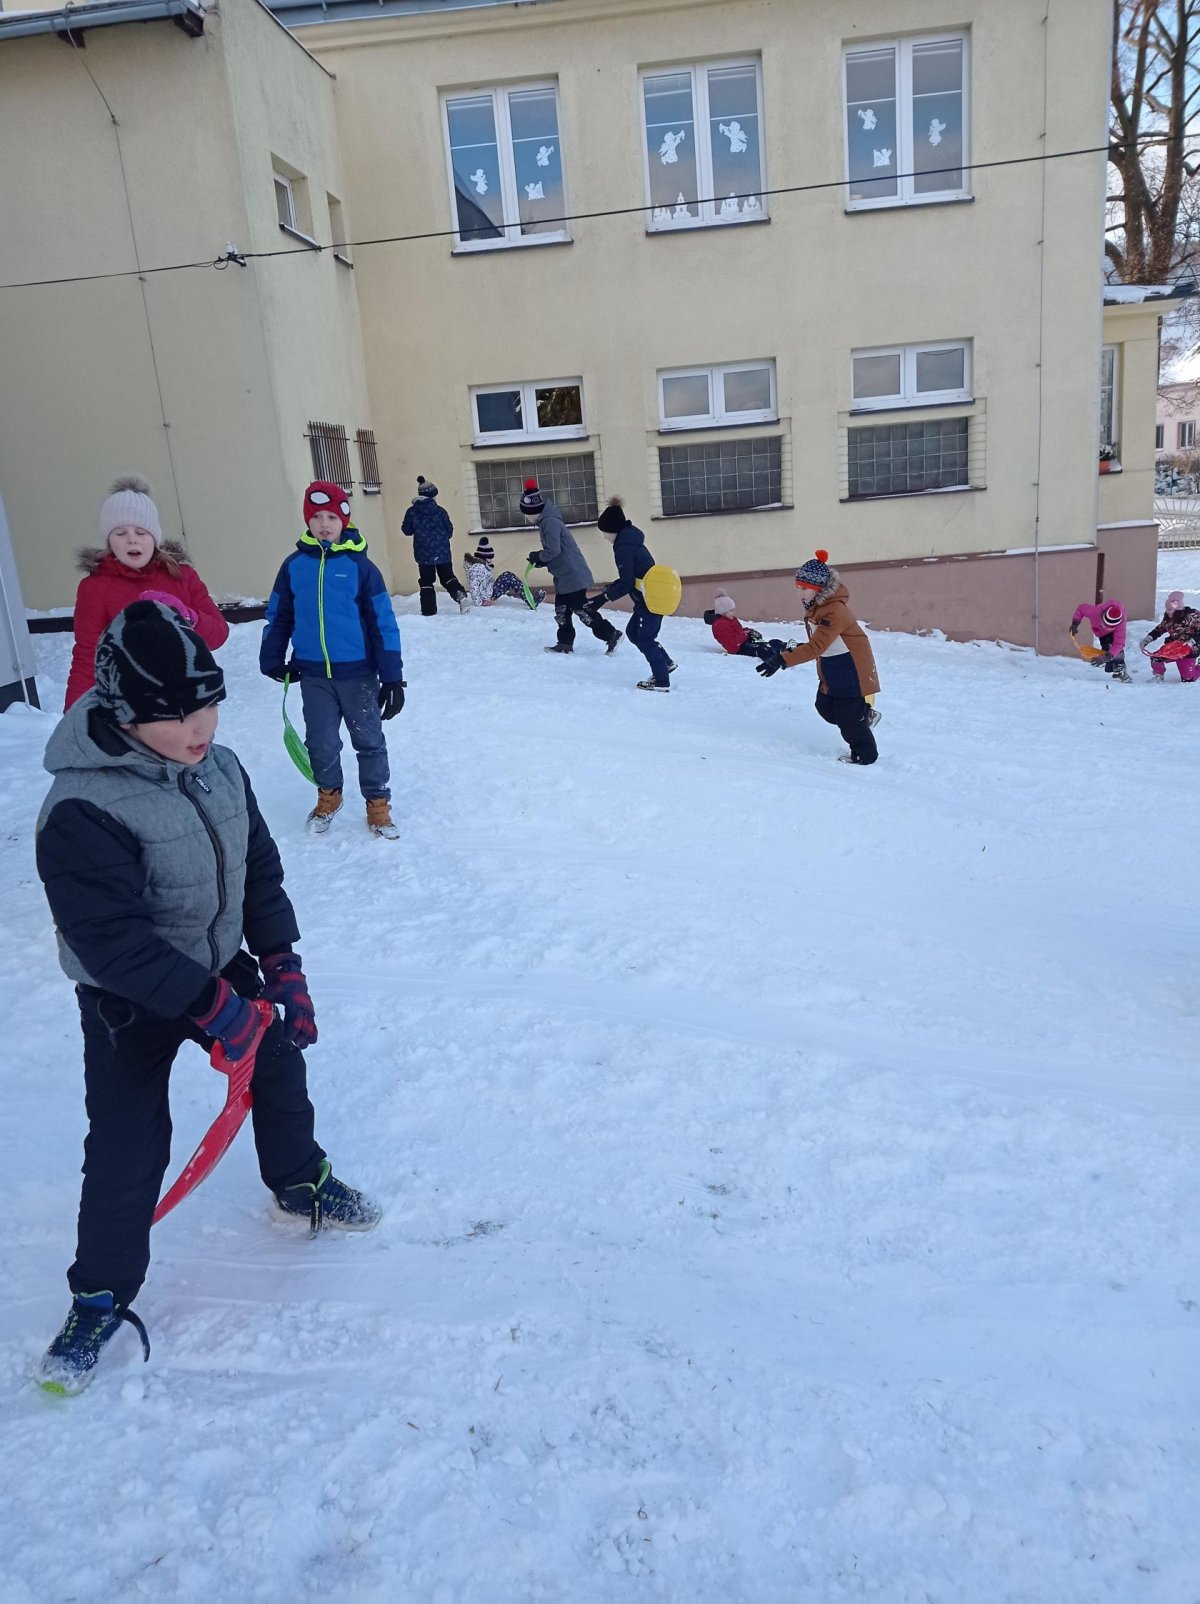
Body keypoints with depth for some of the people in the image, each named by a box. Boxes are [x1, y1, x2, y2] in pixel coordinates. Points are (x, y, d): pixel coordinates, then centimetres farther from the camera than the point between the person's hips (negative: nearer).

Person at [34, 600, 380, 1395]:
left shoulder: (221, 770, -9)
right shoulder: (81, 812, -30)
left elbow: (261, 872, 1)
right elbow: (113, 941, -31)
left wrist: (282, 965, -3)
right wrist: (211, 1005, -30)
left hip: (220, 965, 7)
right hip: (129, 1002, -6)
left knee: (277, 1064, 19)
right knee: (128, 1144, 0)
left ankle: (301, 1183, 46)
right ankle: (102, 1295, 22)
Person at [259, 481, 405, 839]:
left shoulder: (359, 565, -9)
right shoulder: (294, 565, 0)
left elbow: (383, 623, -7)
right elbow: (278, 616, 10)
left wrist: (392, 677, -9)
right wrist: (271, 660, 12)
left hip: (358, 673, -2)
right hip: (313, 675, 2)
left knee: (369, 742, 10)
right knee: (321, 743, 12)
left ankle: (377, 804, 24)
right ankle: (328, 795, 35)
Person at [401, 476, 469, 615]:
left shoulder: (412, 512, -5)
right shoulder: (440, 511, -5)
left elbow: (406, 530, 2)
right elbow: (449, 530, 1)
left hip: (423, 554, -1)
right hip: (442, 552, 1)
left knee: (426, 582, 7)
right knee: (448, 577, 15)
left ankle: (429, 611, 2)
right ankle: (461, 595, -10)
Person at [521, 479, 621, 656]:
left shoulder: (550, 522, -18)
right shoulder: (545, 521, 14)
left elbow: (552, 551, -24)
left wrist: (536, 556, -7)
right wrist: (540, 560, 5)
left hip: (572, 575, -10)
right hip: (564, 575, 10)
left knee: (581, 609, -6)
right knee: (561, 609, 12)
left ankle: (611, 635, 0)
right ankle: (565, 643, 18)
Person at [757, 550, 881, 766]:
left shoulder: (834, 611, -29)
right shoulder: (816, 605, 2)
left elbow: (816, 646, -37)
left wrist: (782, 660, -42)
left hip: (851, 668, -9)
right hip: (831, 667, 9)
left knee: (847, 715, -3)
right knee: (825, 707, 12)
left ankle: (864, 755, 15)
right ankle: (865, 716, 34)